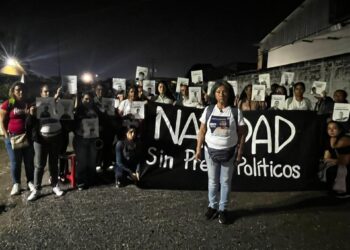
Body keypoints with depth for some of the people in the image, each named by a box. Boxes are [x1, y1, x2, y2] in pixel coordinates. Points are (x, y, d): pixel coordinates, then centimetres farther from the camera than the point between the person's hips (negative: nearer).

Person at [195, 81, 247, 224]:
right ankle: (212, 206, 31)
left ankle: (223, 209, 26)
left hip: (229, 152, -1)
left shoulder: (236, 112, -6)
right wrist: (198, 149, 0)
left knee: (225, 181, 10)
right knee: (212, 180, 14)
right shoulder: (208, 110, -2)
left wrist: (240, 152, -5)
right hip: (211, 150, 1)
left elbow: (242, 134, -2)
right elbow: (202, 131, 2)